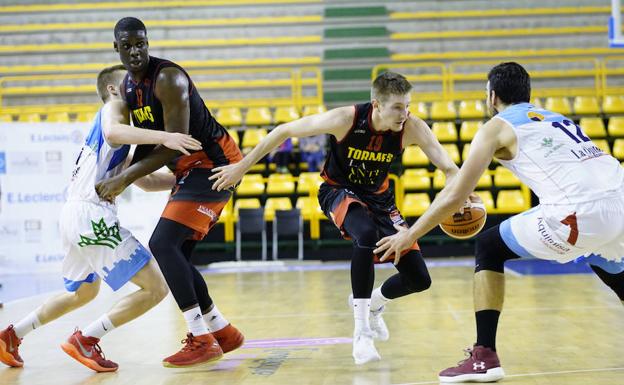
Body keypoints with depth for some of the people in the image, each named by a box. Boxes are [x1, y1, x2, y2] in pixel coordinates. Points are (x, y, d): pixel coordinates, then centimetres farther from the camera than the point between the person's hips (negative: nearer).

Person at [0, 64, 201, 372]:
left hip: (74, 216, 10)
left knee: (83, 292, 33)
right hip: (90, 215, -10)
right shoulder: (113, 107, 0)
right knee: (156, 287, -10)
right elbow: (113, 132, -26)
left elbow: (146, 181, 28)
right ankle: (85, 340, -8)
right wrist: (163, 136, -37)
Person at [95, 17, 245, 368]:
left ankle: (202, 340, -16)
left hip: (213, 163, -10)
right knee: (176, 253, 10)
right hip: (192, 169, 10)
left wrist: (125, 178, -24)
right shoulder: (127, 87, 8)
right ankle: (223, 332, 21)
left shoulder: (168, 79, -21)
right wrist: (121, 179, 4)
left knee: (163, 244, -18)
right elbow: (147, 141, 16)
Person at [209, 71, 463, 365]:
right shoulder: (346, 119, -30)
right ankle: (361, 332, -27)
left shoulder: (412, 128, -24)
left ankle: (375, 304, 32)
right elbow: (285, 131, -19)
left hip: (379, 197, 4)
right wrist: (242, 167, -13)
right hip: (339, 191, -4)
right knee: (367, 234, -39)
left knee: (419, 280, -3)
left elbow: (450, 169, -21)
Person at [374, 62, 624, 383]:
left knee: (488, 248, 12)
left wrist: (410, 235, 22)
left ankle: (485, 357, 6)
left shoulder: (496, 127, 12)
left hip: (582, 211, -7)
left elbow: (455, 195, 10)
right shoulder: (555, 118, 31)